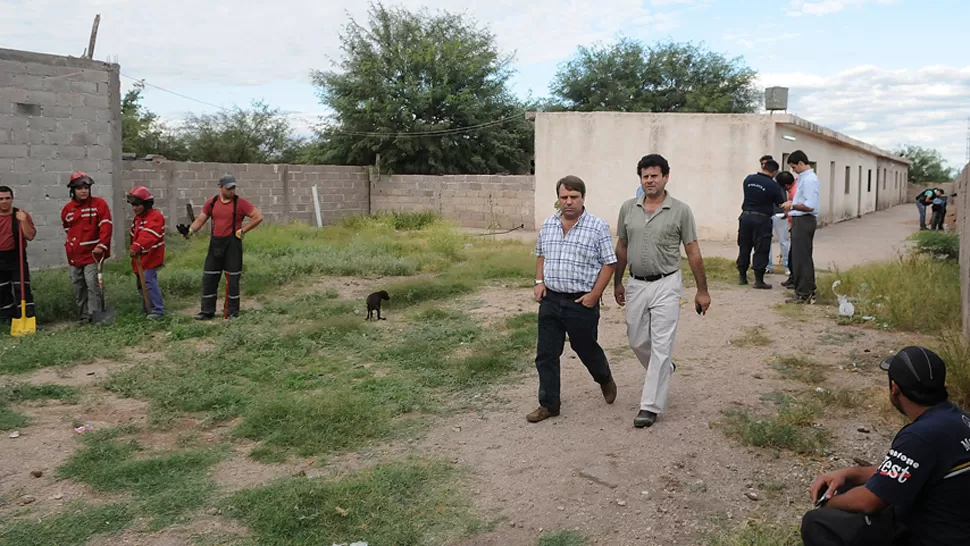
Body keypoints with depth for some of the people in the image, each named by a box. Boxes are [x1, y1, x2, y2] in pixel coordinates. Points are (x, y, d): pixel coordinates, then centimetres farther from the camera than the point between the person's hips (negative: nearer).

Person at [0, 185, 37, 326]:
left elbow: (30, 236, -11)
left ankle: (28, 319, -4)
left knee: (22, 289, -6)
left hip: (17, 258, -3)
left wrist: (23, 221, -23)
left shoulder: (21, 215, -3)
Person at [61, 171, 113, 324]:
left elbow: (106, 226, -12)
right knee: (78, 286, 10)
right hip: (74, 255, 6)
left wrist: (102, 245, -19)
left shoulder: (99, 204, -5)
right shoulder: (67, 209, 9)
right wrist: (71, 246, 20)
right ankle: (83, 316, 20)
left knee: (92, 284, -14)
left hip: (92, 253, -5)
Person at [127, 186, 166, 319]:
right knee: (141, 283, 17)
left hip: (151, 257, -10)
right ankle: (146, 308, 30)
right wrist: (134, 248, 10)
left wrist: (136, 247, -44)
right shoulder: (137, 218, 15)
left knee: (149, 281, -17)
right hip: (140, 257, 10)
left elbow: (148, 236, -33)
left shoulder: (155, 216, -17)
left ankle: (158, 310, -12)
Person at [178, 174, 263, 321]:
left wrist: (242, 231, -9)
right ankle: (207, 311, 17)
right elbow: (200, 220, 6)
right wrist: (189, 231, -12)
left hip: (233, 243, -4)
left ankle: (232, 312, 13)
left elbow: (258, 217, -9)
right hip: (215, 243, 4)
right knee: (208, 277, 6)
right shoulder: (212, 203, 5)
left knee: (232, 278, 3)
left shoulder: (240, 202, -6)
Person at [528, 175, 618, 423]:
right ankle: (548, 404, 17)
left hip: (582, 303, -4)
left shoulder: (598, 226, -9)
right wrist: (539, 282, 5)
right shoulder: (548, 224, 6)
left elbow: (608, 263, -7)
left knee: (586, 349, 14)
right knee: (546, 354, 5)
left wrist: (594, 294, -13)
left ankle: (605, 379, 45)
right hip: (550, 300, 4)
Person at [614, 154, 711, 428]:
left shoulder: (680, 210, -7)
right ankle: (662, 371, 45)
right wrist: (617, 282, 15)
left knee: (661, 345, -4)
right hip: (636, 285, 4)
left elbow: (693, 252, -4)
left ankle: (650, 406, 2)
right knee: (637, 341, 14)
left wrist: (702, 290, -3)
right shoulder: (628, 208, 3)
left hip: (666, 285, -4)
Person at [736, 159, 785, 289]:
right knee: (761, 250, 2)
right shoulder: (773, 185, -10)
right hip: (762, 219, -4)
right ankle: (759, 280, 4)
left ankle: (742, 277, 20)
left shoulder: (748, 179, 2)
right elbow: (781, 203, 0)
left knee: (744, 247, 13)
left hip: (746, 216, 5)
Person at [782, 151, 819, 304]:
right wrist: (792, 204, 12)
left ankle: (803, 294, -1)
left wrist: (792, 206, -12)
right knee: (804, 257, 17)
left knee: (801, 258, -6)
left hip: (804, 221, -10)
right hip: (800, 221, 10)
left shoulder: (809, 180, -17)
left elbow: (810, 206, -23)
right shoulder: (803, 177, 14)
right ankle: (808, 291, 26)